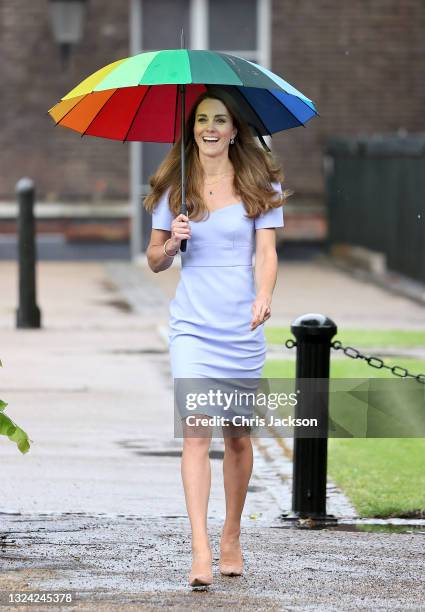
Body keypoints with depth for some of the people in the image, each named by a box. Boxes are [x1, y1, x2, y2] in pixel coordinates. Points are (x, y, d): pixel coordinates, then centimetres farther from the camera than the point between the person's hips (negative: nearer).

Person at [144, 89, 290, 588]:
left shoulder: (259, 185, 3)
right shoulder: (173, 188, 6)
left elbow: (266, 251, -6)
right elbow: (154, 261, 11)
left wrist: (264, 296, -24)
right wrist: (171, 244, -11)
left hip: (242, 324, 0)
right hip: (192, 323, 0)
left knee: (238, 434, 10)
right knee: (196, 431, -13)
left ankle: (231, 538, 27)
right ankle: (200, 550, -19)